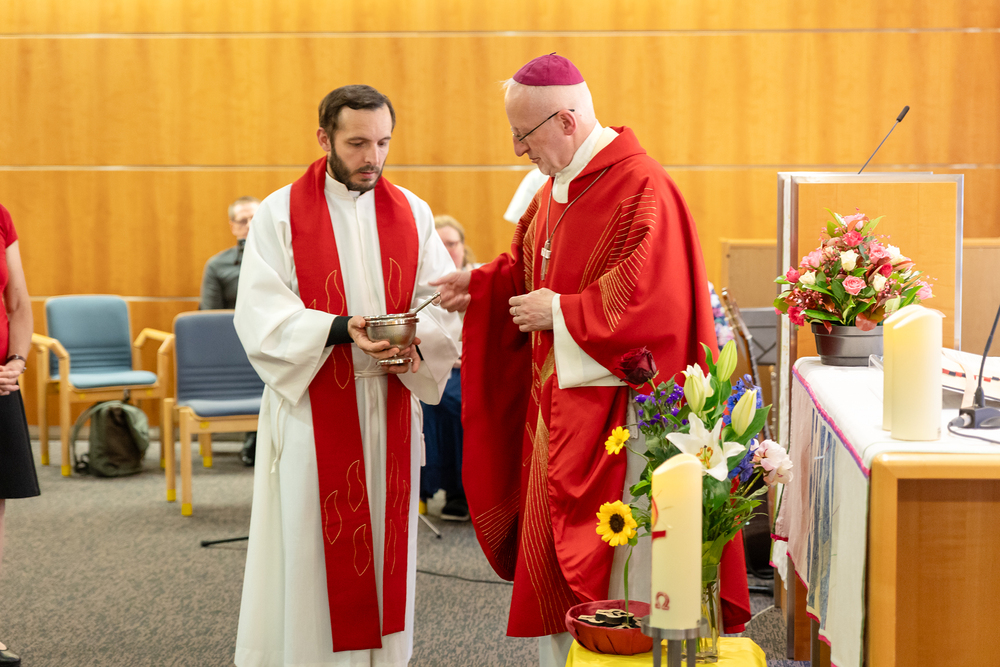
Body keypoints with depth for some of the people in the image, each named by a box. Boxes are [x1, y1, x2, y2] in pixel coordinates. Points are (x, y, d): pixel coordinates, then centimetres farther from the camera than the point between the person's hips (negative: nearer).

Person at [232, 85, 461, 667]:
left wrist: (414, 338, -18)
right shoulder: (280, 214, -2)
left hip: (390, 408, 3)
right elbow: (261, 316, -10)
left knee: (384, 541, 7)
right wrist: (341, 329, -24)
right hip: (312, 407, -3)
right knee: (312, 549, -1)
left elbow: (445, 303, 3)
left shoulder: (411, 213, 8)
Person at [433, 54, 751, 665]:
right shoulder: (560, 187, 12)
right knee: (552, 553, 13)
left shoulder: (641, 189, -17)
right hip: (557, 404, 9)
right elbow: (530, 267, 24)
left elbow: (647, 300, -23)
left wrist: (558, 313, -16)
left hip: (611, 409, -9)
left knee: (611, 570, -2)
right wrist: (480, 286, 7)